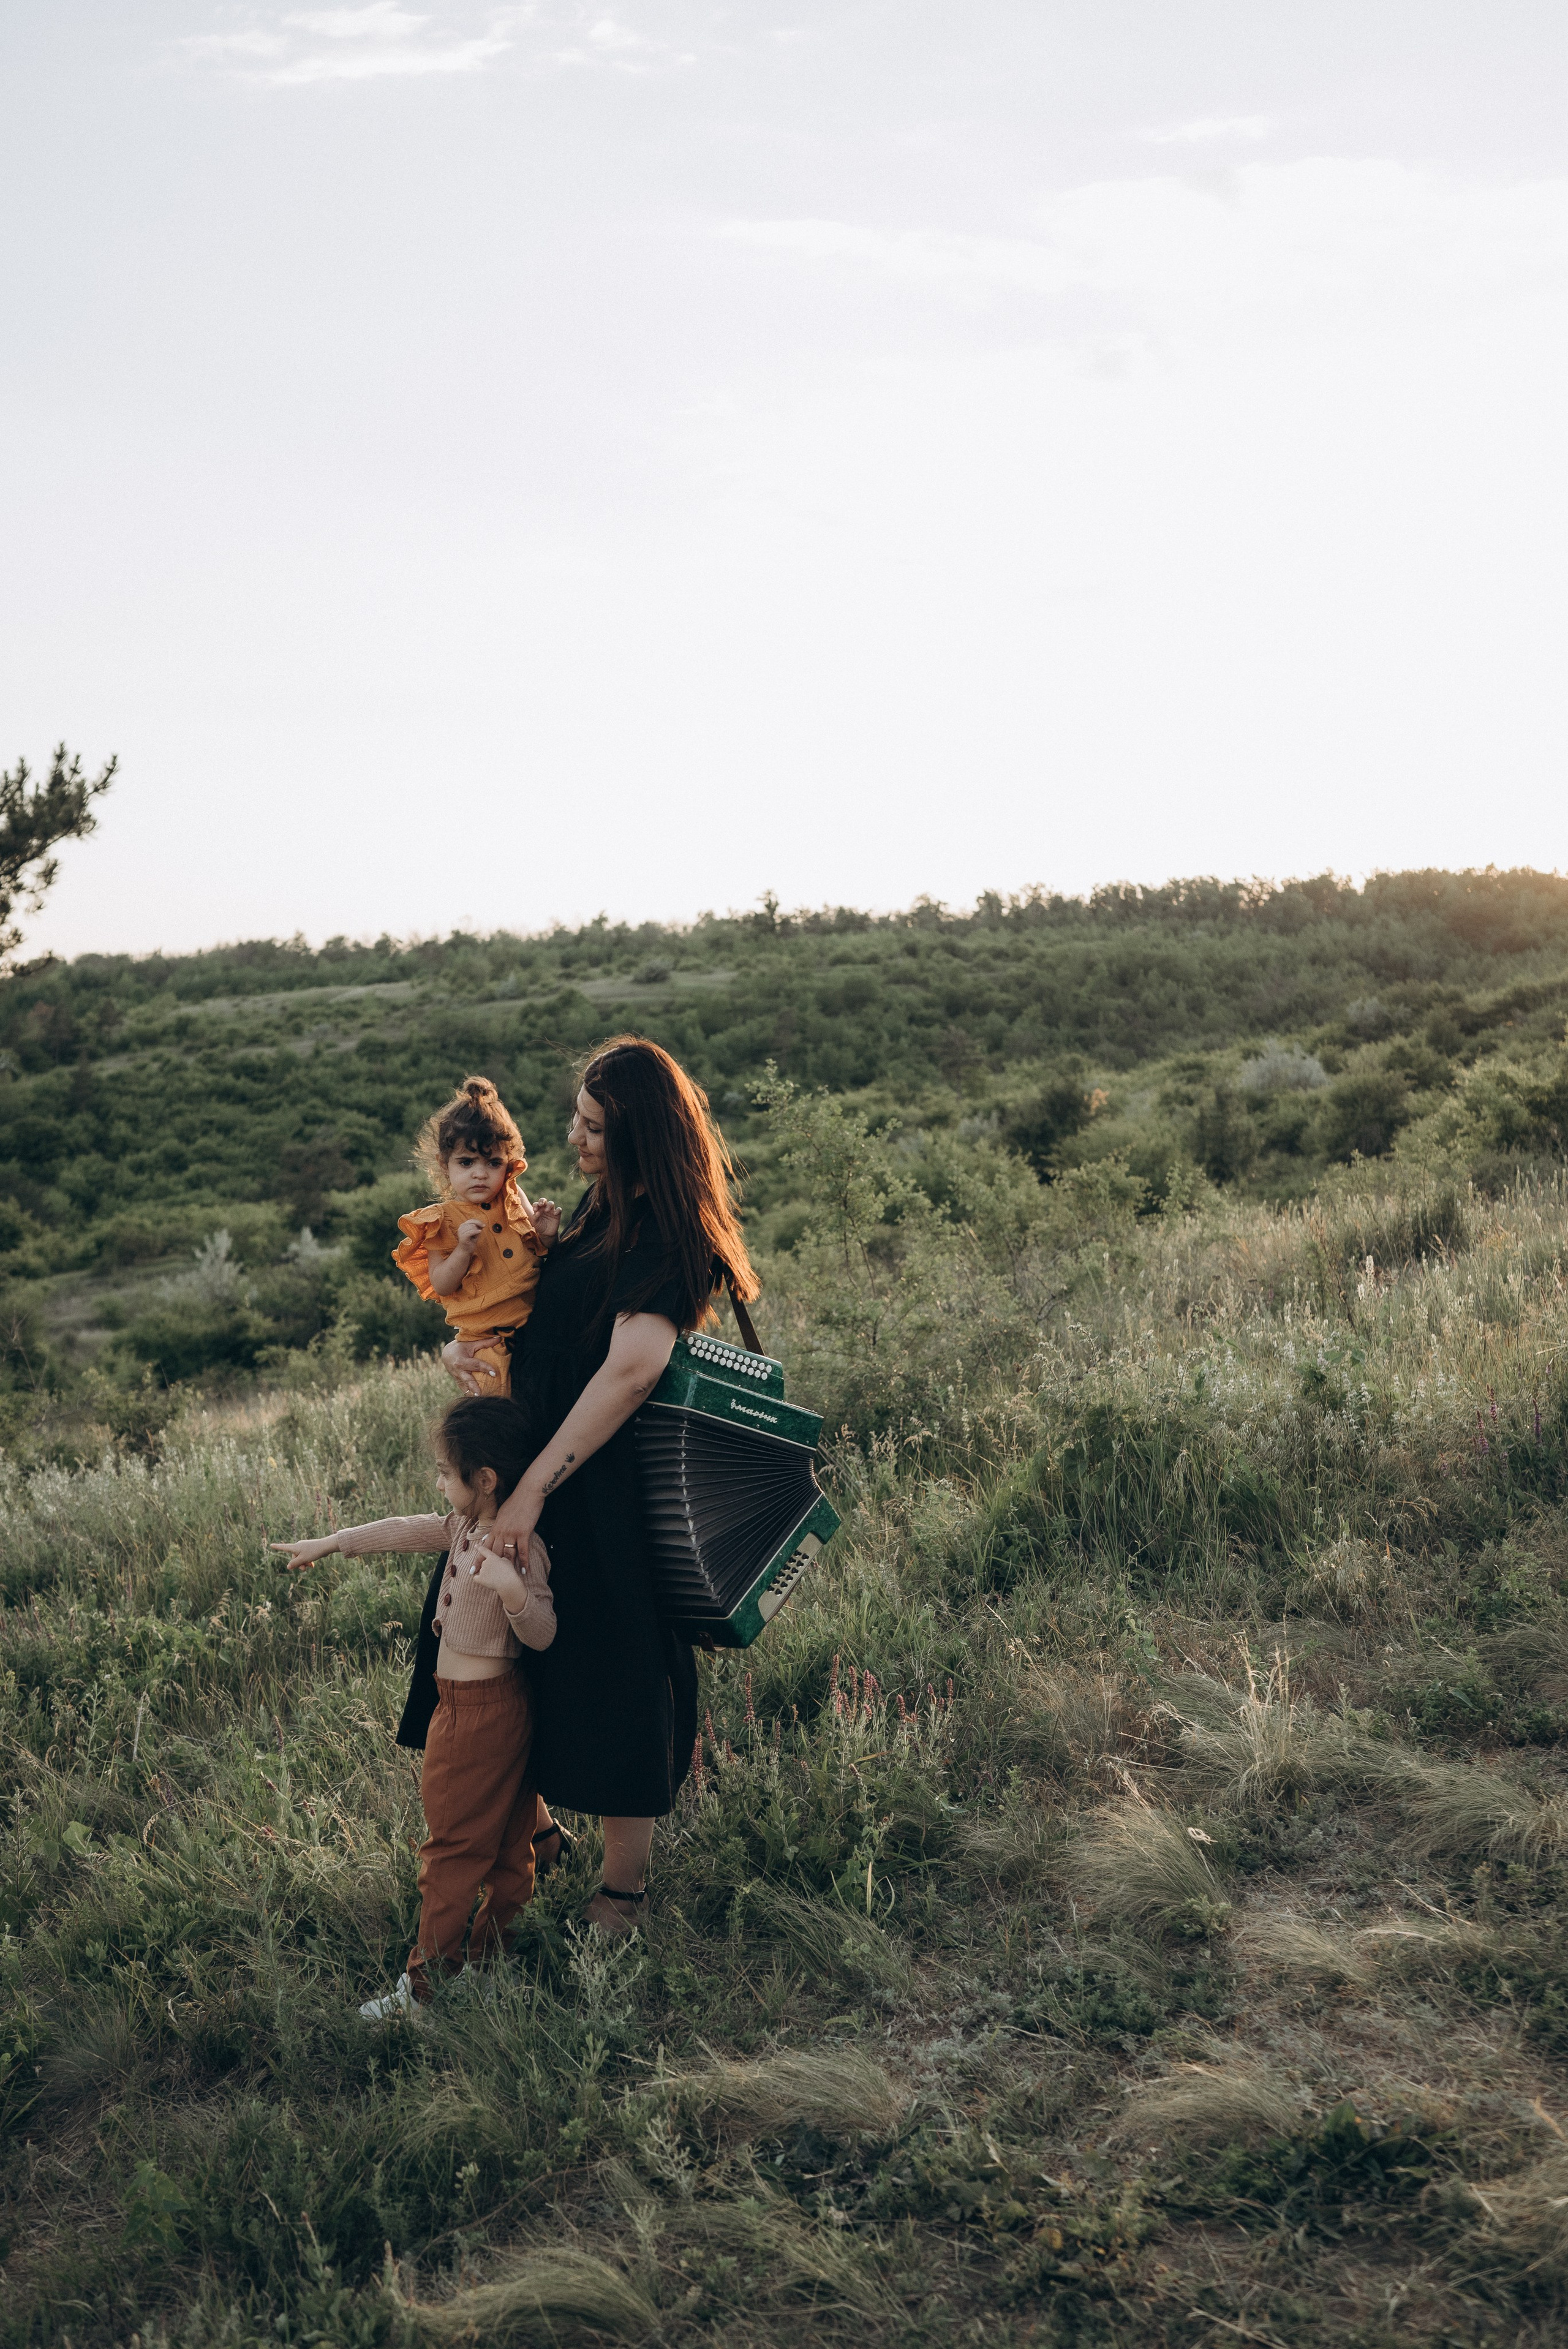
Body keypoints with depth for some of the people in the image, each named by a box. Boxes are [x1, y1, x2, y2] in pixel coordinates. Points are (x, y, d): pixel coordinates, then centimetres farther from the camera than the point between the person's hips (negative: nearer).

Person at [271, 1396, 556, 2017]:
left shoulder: (520, 1549, -23)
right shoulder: (465, 1527, 4)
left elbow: (542, 1635, -24)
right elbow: (402, 1531, 14)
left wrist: (513, 1588, -42)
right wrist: (328, 1545, 20)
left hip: (477, 1710, -9)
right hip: (500, 1704, 9)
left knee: (451, 1845, 1)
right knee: (506, 1840, 16)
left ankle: (426, 1982, 10)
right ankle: (491, 1954, 28)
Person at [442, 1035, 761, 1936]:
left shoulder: (664, 1236, -21)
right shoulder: (606, 1205, 8)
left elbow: (632, 1368, -33)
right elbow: (547, 1308, 21)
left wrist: (534, 1490, -33)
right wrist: (469, 1341, 0)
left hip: (609, 1485, -8)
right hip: (569, 1473, 8)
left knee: (610, 1670, 3)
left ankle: (624, 1890, 18)